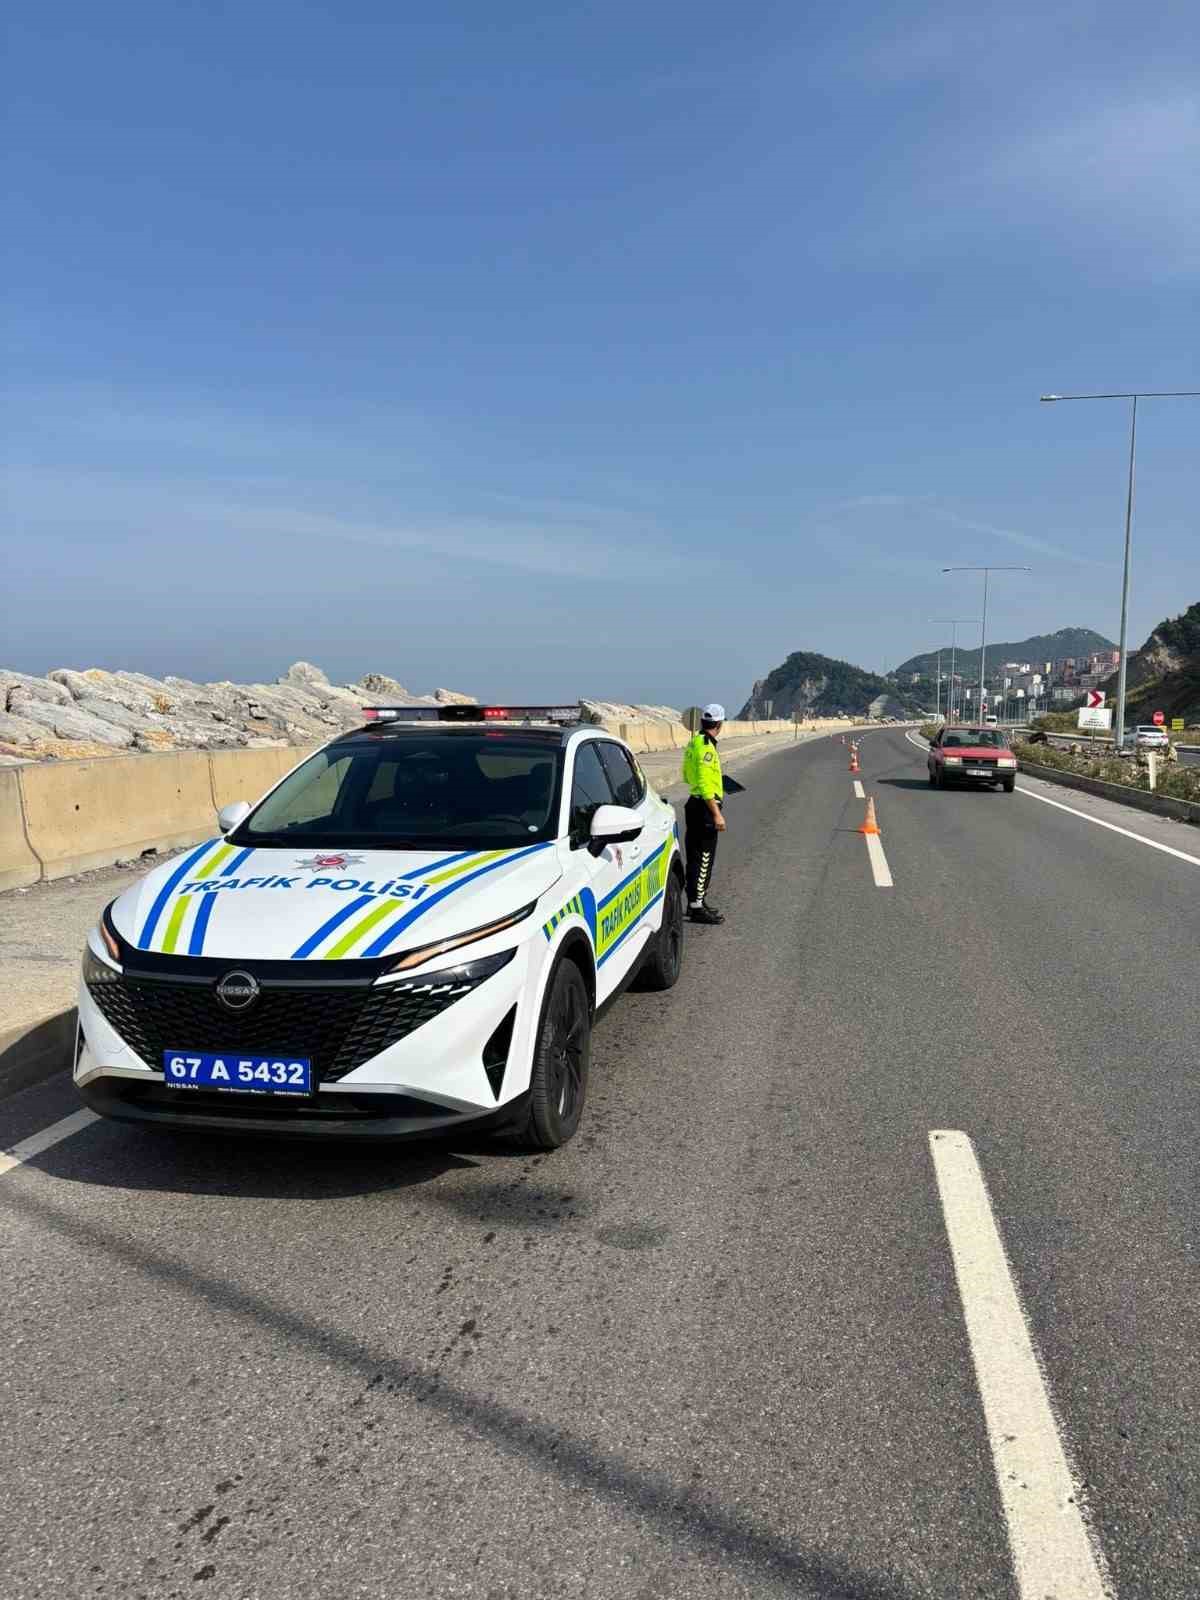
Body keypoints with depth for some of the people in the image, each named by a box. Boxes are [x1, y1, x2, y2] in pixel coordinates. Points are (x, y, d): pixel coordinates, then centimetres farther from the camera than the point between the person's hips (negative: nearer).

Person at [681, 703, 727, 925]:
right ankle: (697, 907, -3)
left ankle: (696, 901, 27)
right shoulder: (706, 747, -19)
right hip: (705, 807, -10)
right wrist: (717, 814, -24)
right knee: (703, 858, -6)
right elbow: (705, 784, -25)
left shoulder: (693, 743, 11)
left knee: (697, 856, 17)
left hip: (695, 803, 10)